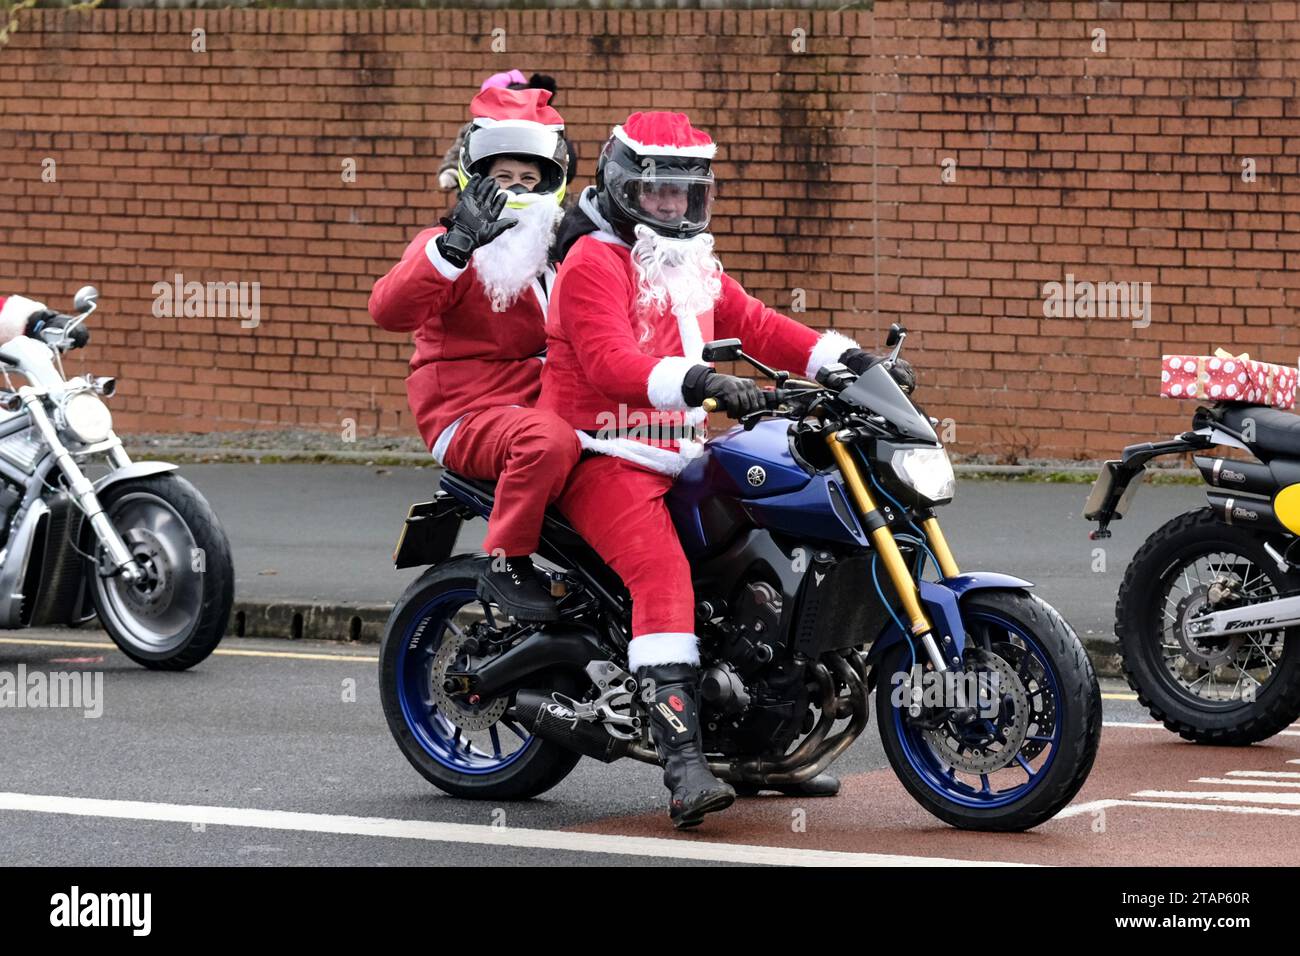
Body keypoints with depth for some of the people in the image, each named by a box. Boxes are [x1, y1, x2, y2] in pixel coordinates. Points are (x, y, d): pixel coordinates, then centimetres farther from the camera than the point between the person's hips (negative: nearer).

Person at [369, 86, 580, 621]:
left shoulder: (554, 251, 20)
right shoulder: (448, 244, -5)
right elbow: (390, 311, -25)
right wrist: (456, 244, -36)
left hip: (539, 406, 8)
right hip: (469, 411, -7)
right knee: (549, 441, -37)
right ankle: (506, 565, -22)